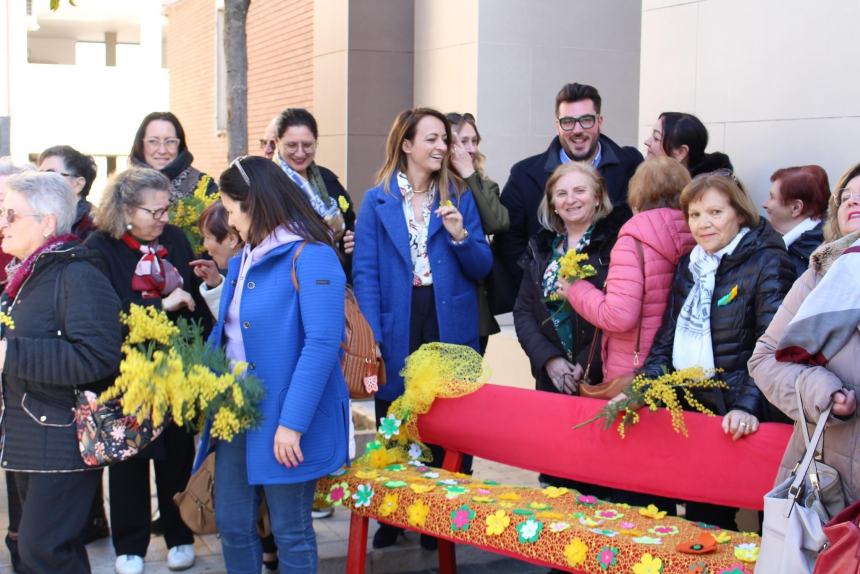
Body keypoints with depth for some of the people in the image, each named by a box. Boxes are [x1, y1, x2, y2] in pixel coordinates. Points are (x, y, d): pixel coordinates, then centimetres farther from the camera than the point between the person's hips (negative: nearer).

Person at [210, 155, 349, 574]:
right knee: (232, 524, 13)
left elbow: (322, 345, -21)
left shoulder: (310, 257, -15)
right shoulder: (246, 258, 13)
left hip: (283, 418, -8)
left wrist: (292, 422, -24)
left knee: (290, 531, 4)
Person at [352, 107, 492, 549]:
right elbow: (365, 272, -5)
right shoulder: (377, 200, 0)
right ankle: (391, 519, 24)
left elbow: (482, 268, 5)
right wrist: (371, 337, -13)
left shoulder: (459, 197, 6)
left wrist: (460, 237, -15)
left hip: (450, 327, 1)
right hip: (397, 329, -1)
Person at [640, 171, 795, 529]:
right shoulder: (689, 265, 12)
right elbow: (667, 338, 15)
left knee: (715, 518, 0)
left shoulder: (766, 261, -8)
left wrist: (748, 406, -26)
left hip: (733, 418, -6)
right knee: (698, 516, 11)